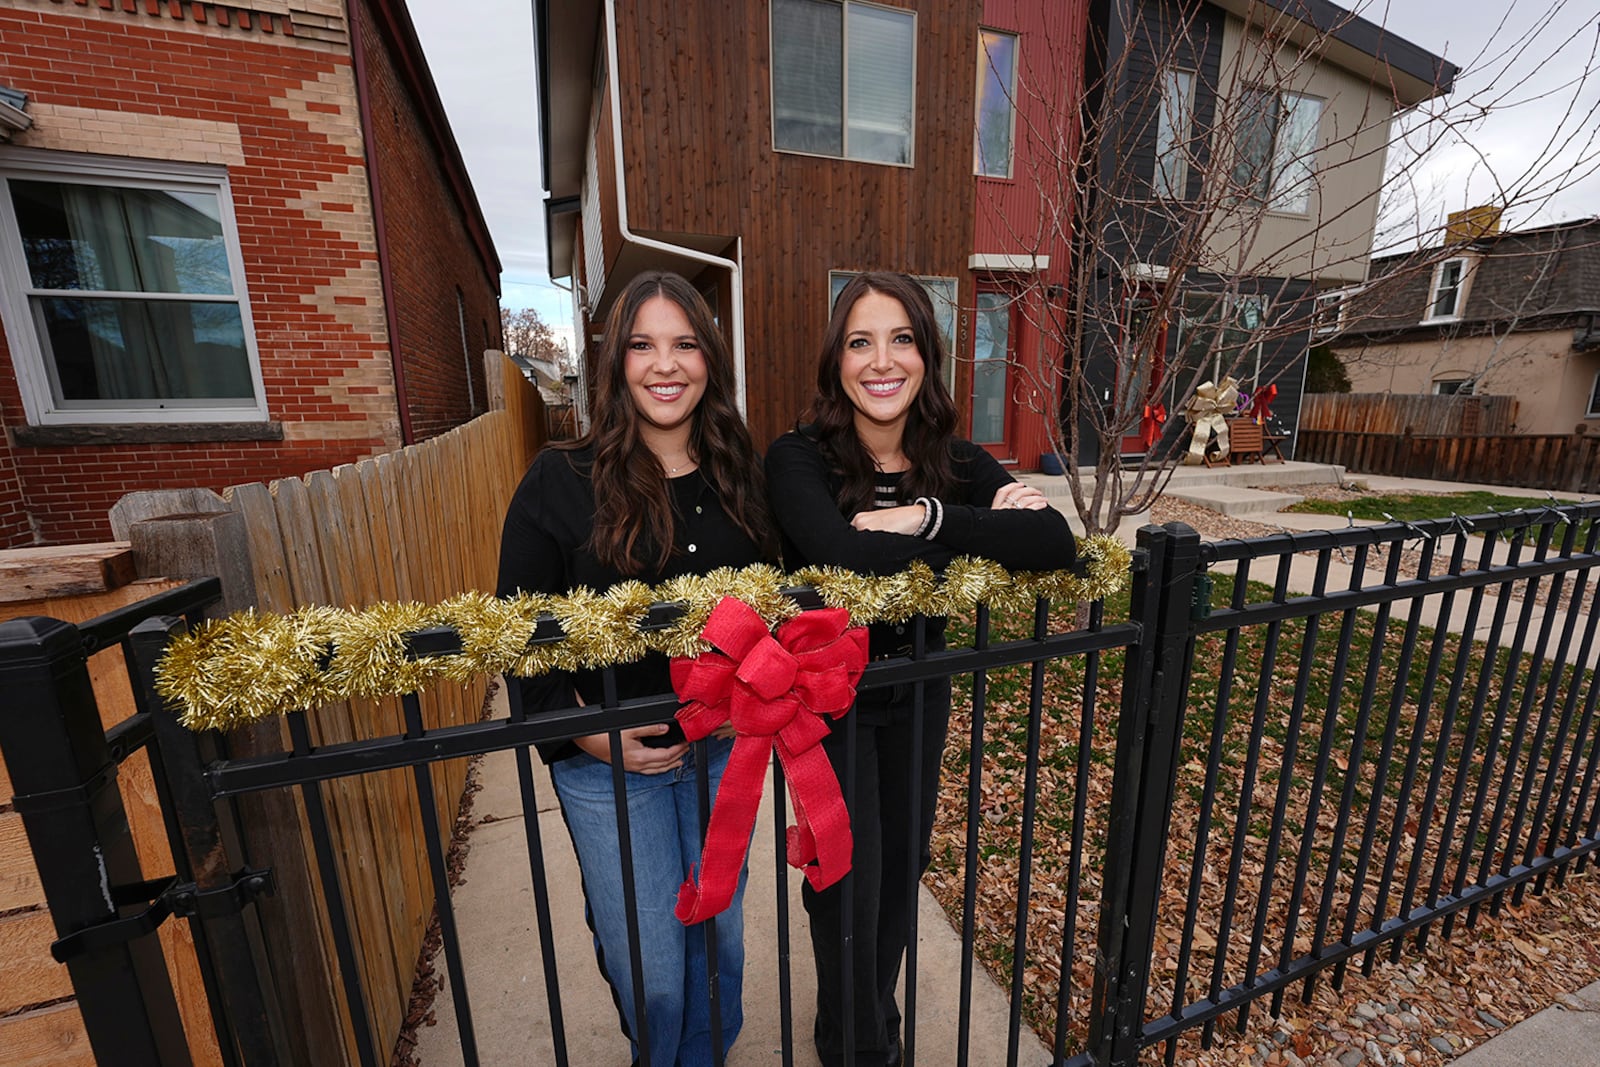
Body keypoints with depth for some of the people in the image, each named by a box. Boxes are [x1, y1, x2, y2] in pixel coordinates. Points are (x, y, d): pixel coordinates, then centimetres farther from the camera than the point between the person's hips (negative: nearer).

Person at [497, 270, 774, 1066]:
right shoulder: (561, 480, -10)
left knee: (720, 940, 23)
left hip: (724, 750, 4)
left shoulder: (739, 474, 1)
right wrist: (583, 735, -14)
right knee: (651, 974, 13)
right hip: (609, 762, -3)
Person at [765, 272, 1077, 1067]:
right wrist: (980, 529, -27)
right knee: (849, 881, 10)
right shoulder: (799, 458, -18)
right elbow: (839, 553, -38)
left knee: (903, 868, 22)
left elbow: (1056, 543, -21)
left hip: (919, 694, 4)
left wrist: (927, 515, -30)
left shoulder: (958, 463, -6)